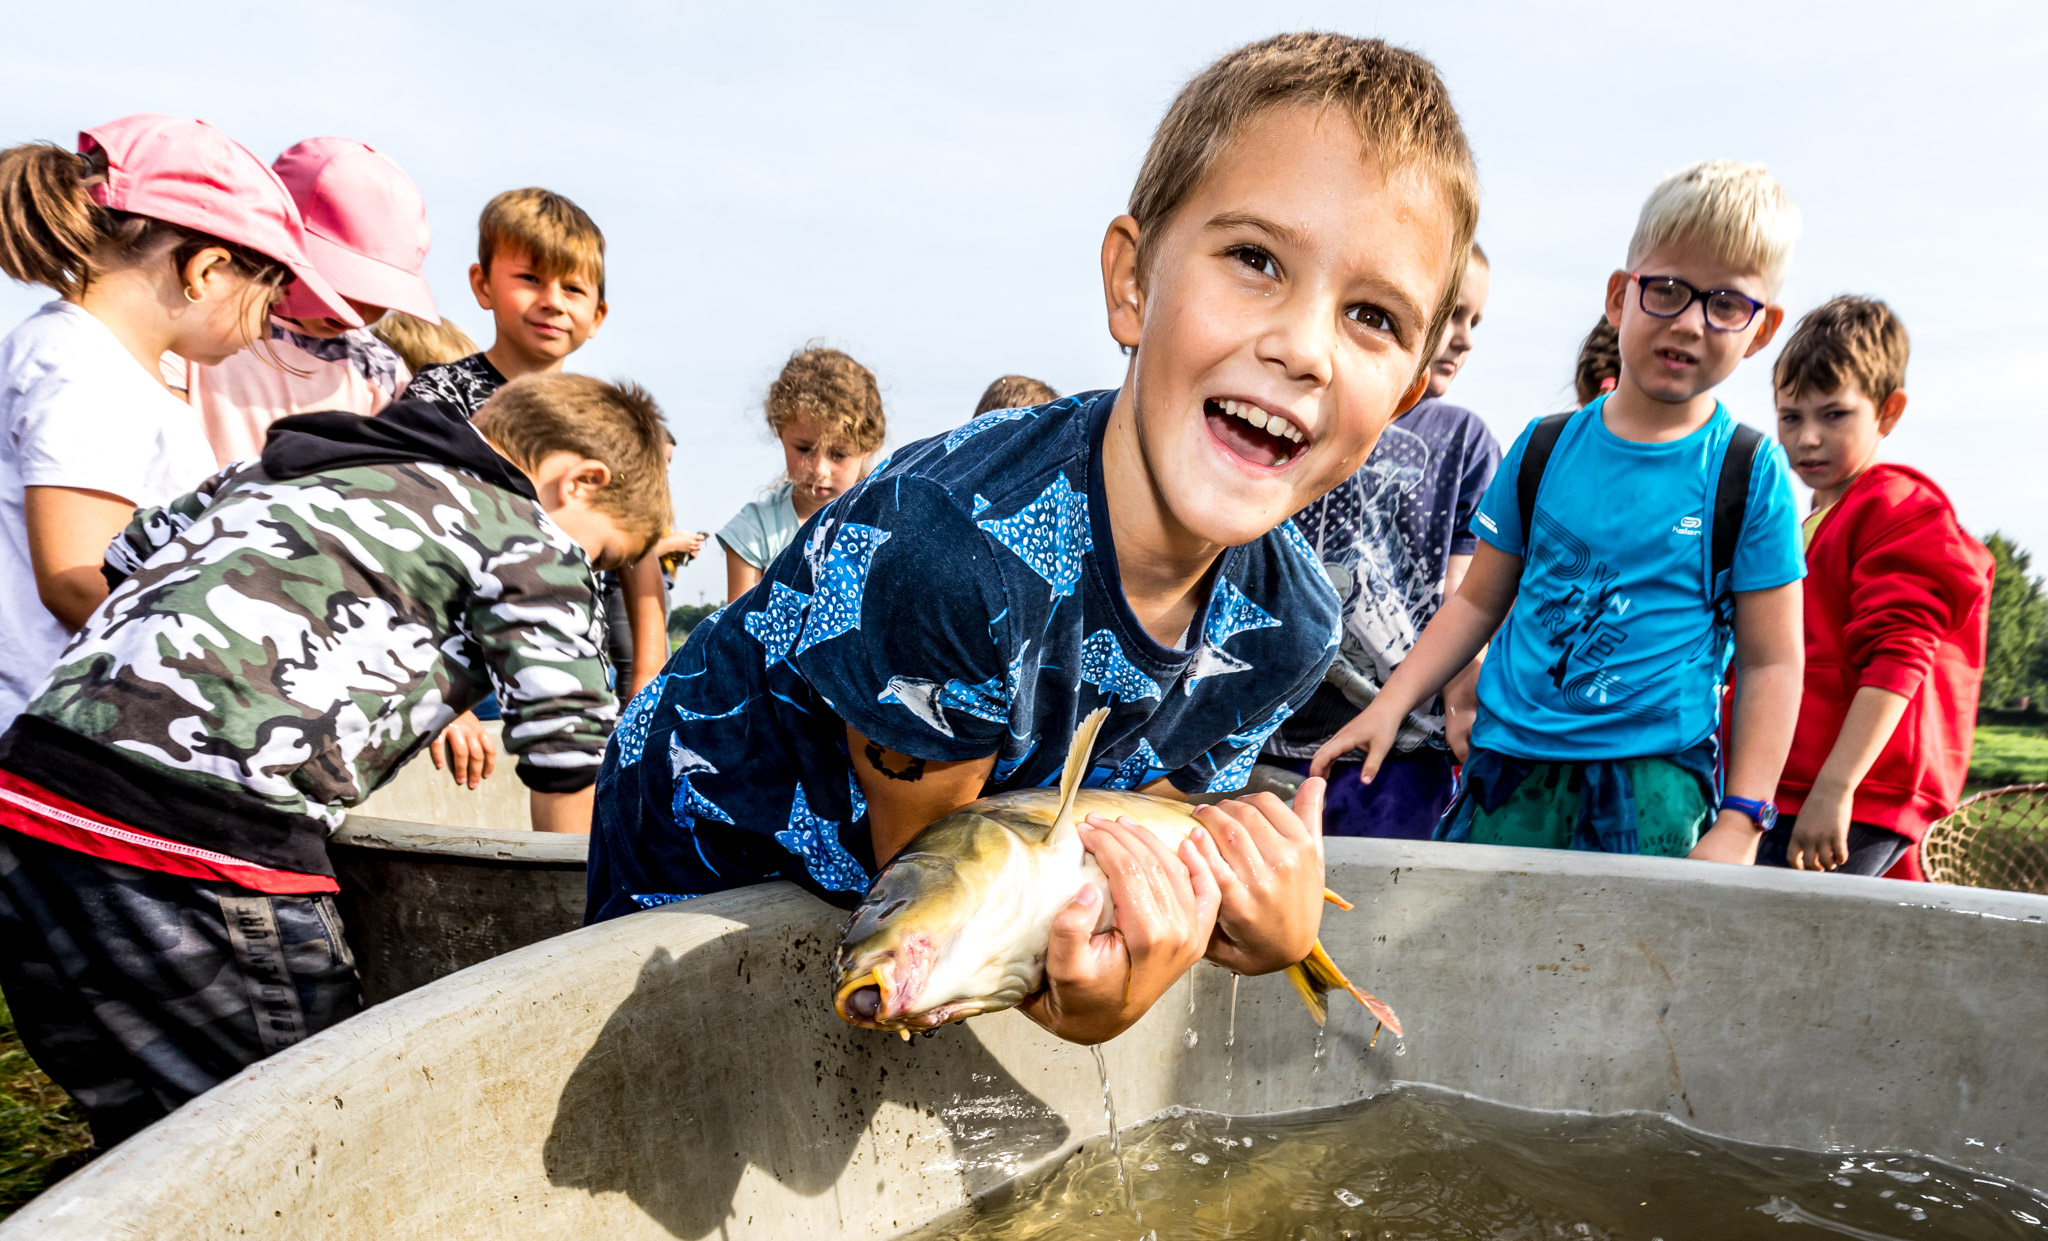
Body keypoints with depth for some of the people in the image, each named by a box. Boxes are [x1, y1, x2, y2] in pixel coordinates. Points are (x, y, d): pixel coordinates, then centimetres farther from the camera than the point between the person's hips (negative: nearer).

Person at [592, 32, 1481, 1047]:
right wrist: (1084, 1002, -45)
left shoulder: (1288, 621, -19)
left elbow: (1141, 850, -9)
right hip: (706, 858, -4)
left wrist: (1262, 930, -31)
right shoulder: (950, 552, -40)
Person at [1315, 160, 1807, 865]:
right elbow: (1479, 601, 12)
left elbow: (1771, 663, 1)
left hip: (1655, 780, -2)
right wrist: (1391, 703, 4)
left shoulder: (1751, 475, 0)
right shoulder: (1544, 448, 6)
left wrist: (1738, 824, -5)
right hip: (1506, 766, 2)